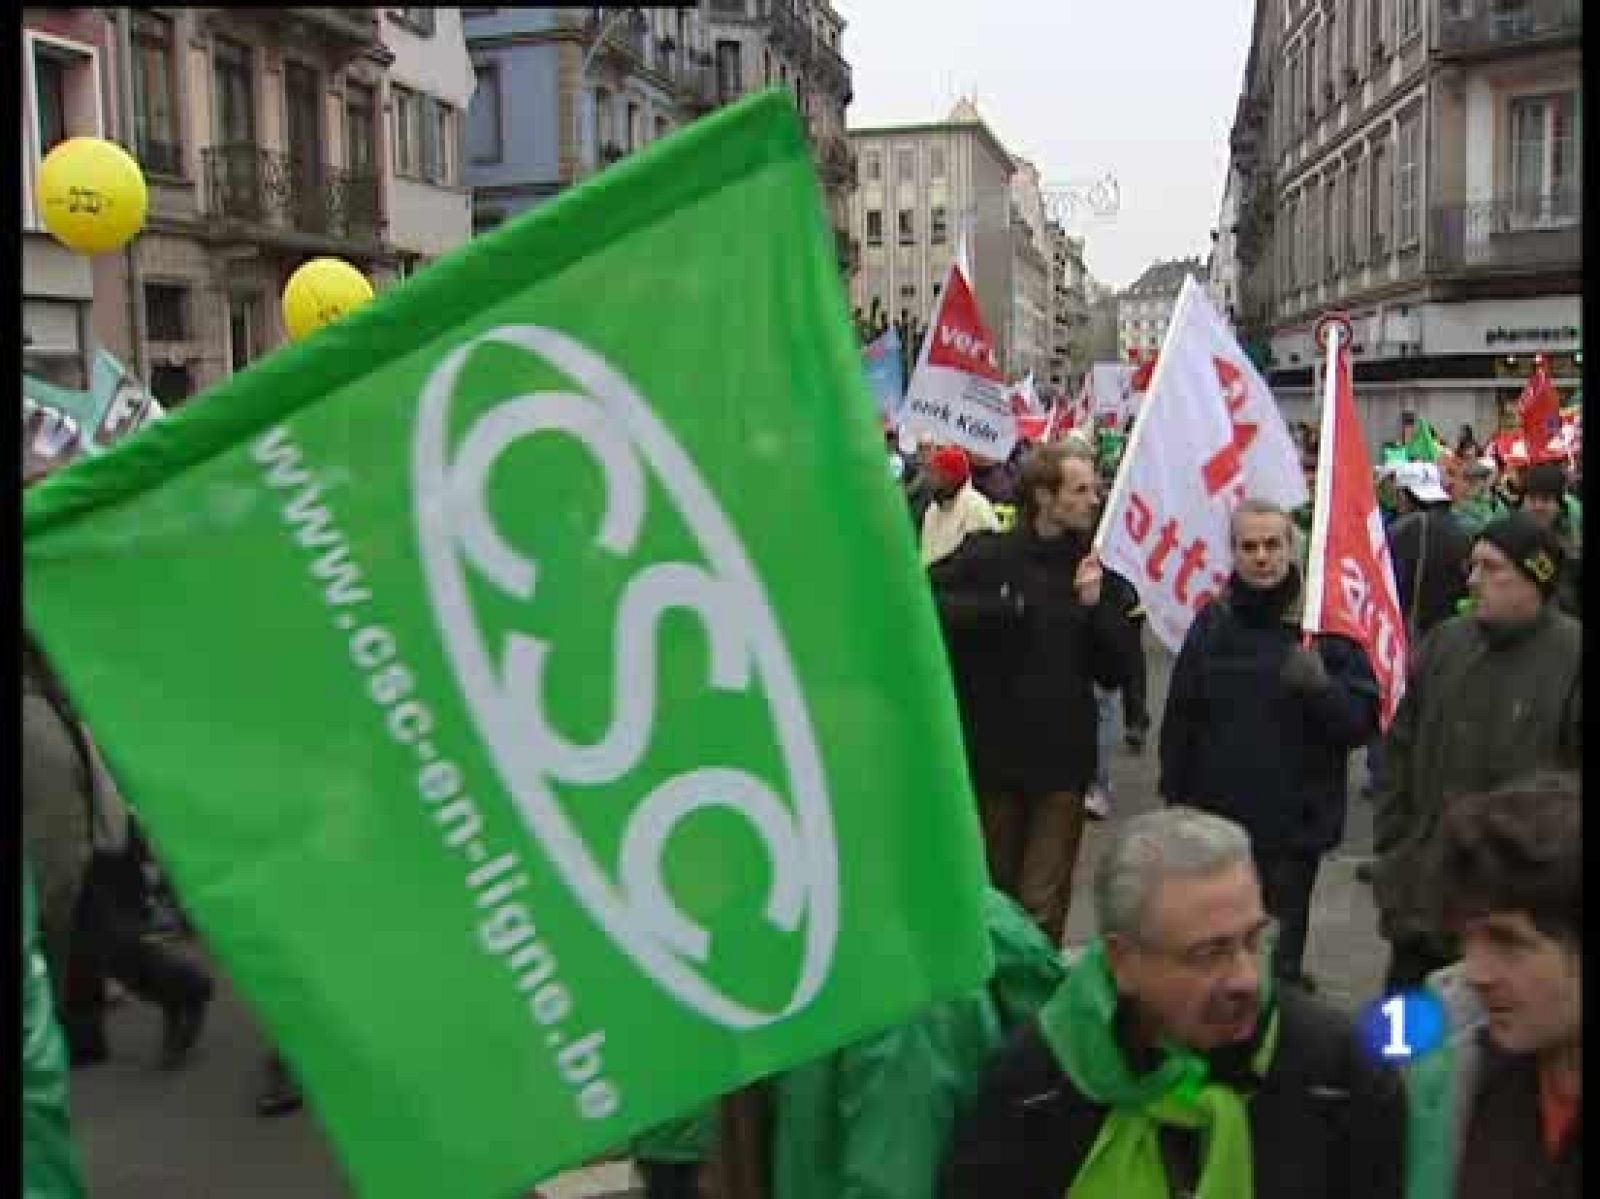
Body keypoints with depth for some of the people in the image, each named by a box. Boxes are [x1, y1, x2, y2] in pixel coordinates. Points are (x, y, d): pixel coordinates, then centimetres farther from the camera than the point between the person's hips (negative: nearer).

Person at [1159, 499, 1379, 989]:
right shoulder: (1212, 622, 4)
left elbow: (1364, 719, -8)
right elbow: (1179, 721, 10)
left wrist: (1320, 685, -26)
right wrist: (1174, 799, 10)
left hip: (1295, 824, -3)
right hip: (1214, 820, 3)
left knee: (1281, 960, 5)